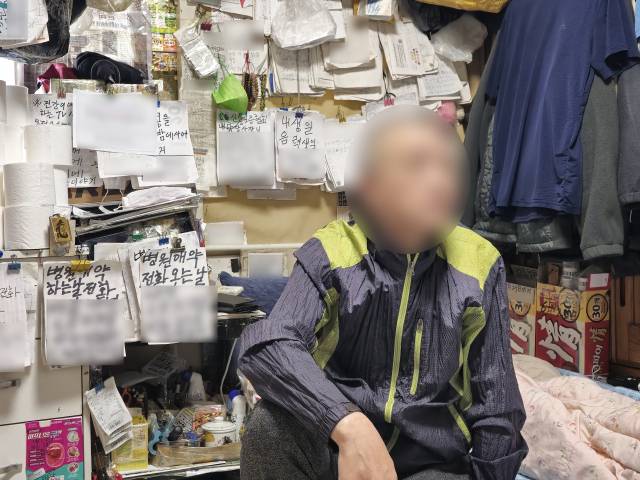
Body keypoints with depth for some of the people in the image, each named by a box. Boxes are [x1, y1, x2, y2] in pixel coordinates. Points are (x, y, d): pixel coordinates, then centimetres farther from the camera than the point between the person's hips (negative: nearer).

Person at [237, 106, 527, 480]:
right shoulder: (331, 252, -9)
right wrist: (350, 425, -40)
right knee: (271, 424, -29)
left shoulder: (479, 264, -3)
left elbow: (495, 406, 3)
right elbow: (266, 348, -26)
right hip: (338, 447, 1)